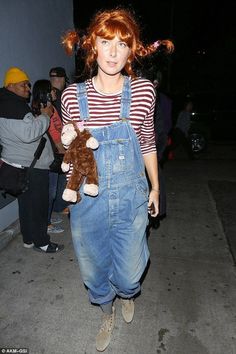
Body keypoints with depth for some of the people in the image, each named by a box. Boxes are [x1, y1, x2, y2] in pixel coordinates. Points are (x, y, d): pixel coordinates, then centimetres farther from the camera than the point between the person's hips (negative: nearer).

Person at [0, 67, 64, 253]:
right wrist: (45, 116, -16)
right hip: (29, 167, -11)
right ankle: (41, 242, 16)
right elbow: (28, 133, -28)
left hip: (24, 165, 11)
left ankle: (29, 238, 32)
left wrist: (41, 115, 14)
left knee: (27, 204, 18)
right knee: (36, 205, 1)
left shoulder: (16, 103, 17)